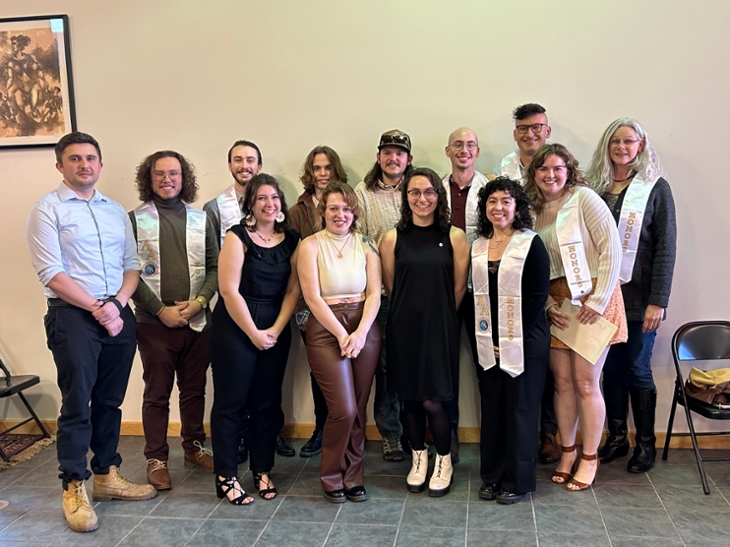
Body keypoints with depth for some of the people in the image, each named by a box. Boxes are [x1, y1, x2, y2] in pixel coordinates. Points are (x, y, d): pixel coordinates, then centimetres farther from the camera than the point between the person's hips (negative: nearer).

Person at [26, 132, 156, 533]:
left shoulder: (116, 210, 15)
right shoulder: (47, 209, -2)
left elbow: (132, 264, 11)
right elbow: (51, 273, -10)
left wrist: (117, 303, -7)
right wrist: (97, 309, -13)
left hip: (119, 315, 5)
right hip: (72, 316, -5)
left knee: (110, 402, 12)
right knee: (77, 404, -2)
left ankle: (106, 475, 25)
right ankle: (74, 488, 11)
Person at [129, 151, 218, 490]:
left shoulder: (200, 219, 8)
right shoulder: (134, 219, -1)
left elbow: (214, 267, 6)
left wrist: (199, 302, -9)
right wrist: (161, 310, -11)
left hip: (197, 320, 3)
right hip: (154, 322, -3)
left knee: (195, 390, 13)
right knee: (157, 394, 6)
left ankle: (194, 446, 30)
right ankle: (156, 459, 17)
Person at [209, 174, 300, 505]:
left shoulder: (291, 240, 7)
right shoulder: (238, 237, -6)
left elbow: (293, 289, 3)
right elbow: (229, 290, -12)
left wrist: (276, 329, -8)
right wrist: (254, 333, -12)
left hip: (276, 331, 4)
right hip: (235, 328, -4)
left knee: (268, 402, 10)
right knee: (230, 402, 2)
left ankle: (262, 471, 22)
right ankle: (226, 477, 12)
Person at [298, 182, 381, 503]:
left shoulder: (365, 245, 8)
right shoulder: (311, 245, 0)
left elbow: (374, 293, 3)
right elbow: (312, 297, -7)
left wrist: (360, 333, -11)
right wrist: (342, 335, -12)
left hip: (365, 328, 3)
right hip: (326, 330, -3)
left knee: (359, 409, 6)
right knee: (343, 410, -8)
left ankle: (353, 477, 23)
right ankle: (332, 477, 15)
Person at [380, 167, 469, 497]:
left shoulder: (454, 237, -2)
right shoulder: (393, 238, 0)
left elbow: (459, 287, 3)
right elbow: (389, 286, 7)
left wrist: (439, 317, 8)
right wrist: (413, 311, 10)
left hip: (440, 328, -1)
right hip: (404, 327, 2)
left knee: (433, 400, -2)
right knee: (410, 398, 9)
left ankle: (444, 462, 21)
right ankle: (418, 459, 29)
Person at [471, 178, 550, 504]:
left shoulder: (531, 244, -6)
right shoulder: (478, 246, 9)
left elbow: (538, 296, -10)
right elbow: (475, 295, 12)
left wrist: (515, 339, -13)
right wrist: (480, 336, 2)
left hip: (524, 342, -5)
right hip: (488, 343, 5)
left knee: (520, 409, 3)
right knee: (491, 407, 10)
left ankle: (518, 480, 16)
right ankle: (492, 476, 23)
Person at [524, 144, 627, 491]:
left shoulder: (584, 198, -8)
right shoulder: (532, 210, 8)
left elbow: (611, 247, -13)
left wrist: (599, 299, -16)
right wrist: (547, 305, -5)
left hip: (591, 300, -5)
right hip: (555, 304, 5)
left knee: (585, 383, -2)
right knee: (562, 382, 9)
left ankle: (589, 458, 15)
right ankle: (567, 451, 25)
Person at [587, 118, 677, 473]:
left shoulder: (656, 189, -2)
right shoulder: (594, 187, 6)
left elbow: (665, 248, -6)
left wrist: (658, 301, -12)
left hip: (638, 297, -3)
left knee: (637, 369, 4)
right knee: (611, 368, 10)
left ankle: (646, 444, 19)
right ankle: (616, 437, 24)